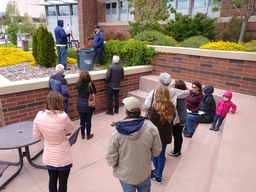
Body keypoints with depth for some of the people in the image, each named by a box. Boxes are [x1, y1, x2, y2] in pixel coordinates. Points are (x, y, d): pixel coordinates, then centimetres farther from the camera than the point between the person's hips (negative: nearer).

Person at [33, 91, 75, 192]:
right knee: (63, 182, 17)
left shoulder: (39, 116, -14)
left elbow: (36, 135, -1)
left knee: (52, 180, 25)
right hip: (62, 158, -4)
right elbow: (71, 128, -6)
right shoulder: (63, 117, -27)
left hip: (49, 157, 4)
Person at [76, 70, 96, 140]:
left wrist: (79, 78, 2)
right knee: (88, 121, 10)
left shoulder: (78, 84, -10)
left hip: (80, 106, 2)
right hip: (89, 106, -2)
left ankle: (82, 134, 30)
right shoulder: (90, 84, -18)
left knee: (82, 120, 15)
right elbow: (95, 92, -3)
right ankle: (88, 135, 24)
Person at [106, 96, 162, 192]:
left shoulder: (117, 130, -24)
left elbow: (111, 154, -16)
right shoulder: (150, 127, -21)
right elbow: (157, 150, -8)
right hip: (144, 171, 1)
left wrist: (114, 165, 5)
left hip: (125, 172, -1)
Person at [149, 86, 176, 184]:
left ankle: (157, 174, 32)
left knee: (154, 155, 17)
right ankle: (158, 175, 32)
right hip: (166, 136, 5)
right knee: (161, 156, 18)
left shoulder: (156, 108, -23)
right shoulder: (171, 107, -6)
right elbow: (172, 122, 6)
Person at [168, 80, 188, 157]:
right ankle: (178, 150, 37)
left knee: (176, 136, 9)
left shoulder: (177, 97, -28)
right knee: (179, 135, 21)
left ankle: (176, 152, 26)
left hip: (178, 120, -9)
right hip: (183, 118, 9)